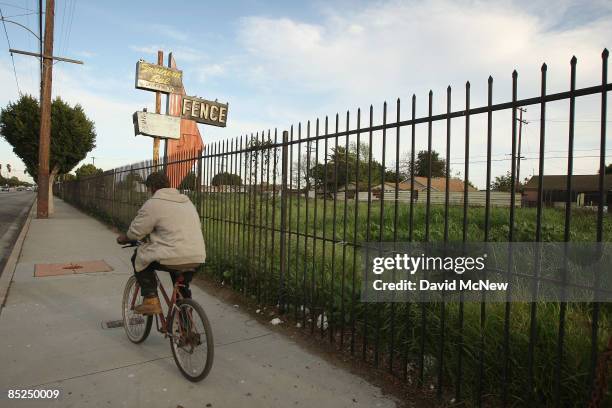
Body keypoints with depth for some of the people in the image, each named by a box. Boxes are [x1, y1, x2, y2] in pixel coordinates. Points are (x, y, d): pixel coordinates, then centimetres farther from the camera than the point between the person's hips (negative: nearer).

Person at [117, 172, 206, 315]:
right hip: (197, 259, 7)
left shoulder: (153, 204, -3)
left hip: (173, 258, -7)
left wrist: (123, 238, 22)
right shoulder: (186, 201, 19)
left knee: (139, 258, 17)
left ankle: (150, 300, 12)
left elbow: (135, 232, 0)